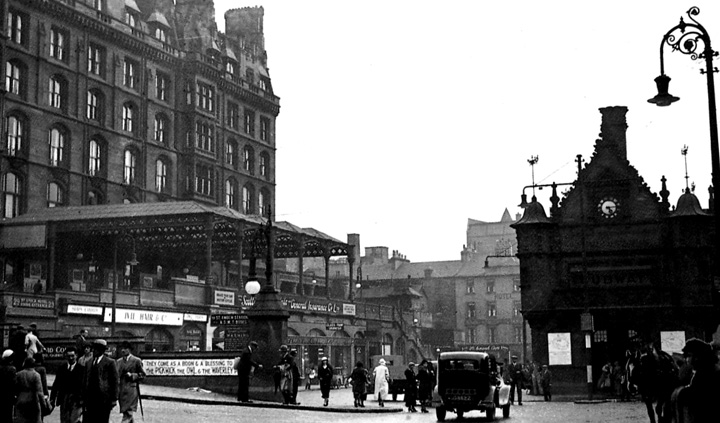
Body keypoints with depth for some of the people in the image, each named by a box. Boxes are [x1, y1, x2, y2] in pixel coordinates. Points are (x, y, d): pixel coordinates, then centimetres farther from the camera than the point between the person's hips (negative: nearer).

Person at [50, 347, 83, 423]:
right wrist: (52, 399, 6)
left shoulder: (81, 369, -2)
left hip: (77, 400, -4)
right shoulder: (61, 369, 10)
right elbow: (56, 385, 12)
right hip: (64, 400, 4)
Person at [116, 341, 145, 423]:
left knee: (128, 413, -13)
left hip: (131, 391, -6)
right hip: (121, 391, 6)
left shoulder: (136, 361, -2)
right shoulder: (119, 361, 15)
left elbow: (142, 375, -1)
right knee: (128, 414, 12)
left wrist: (132, 375, -14)